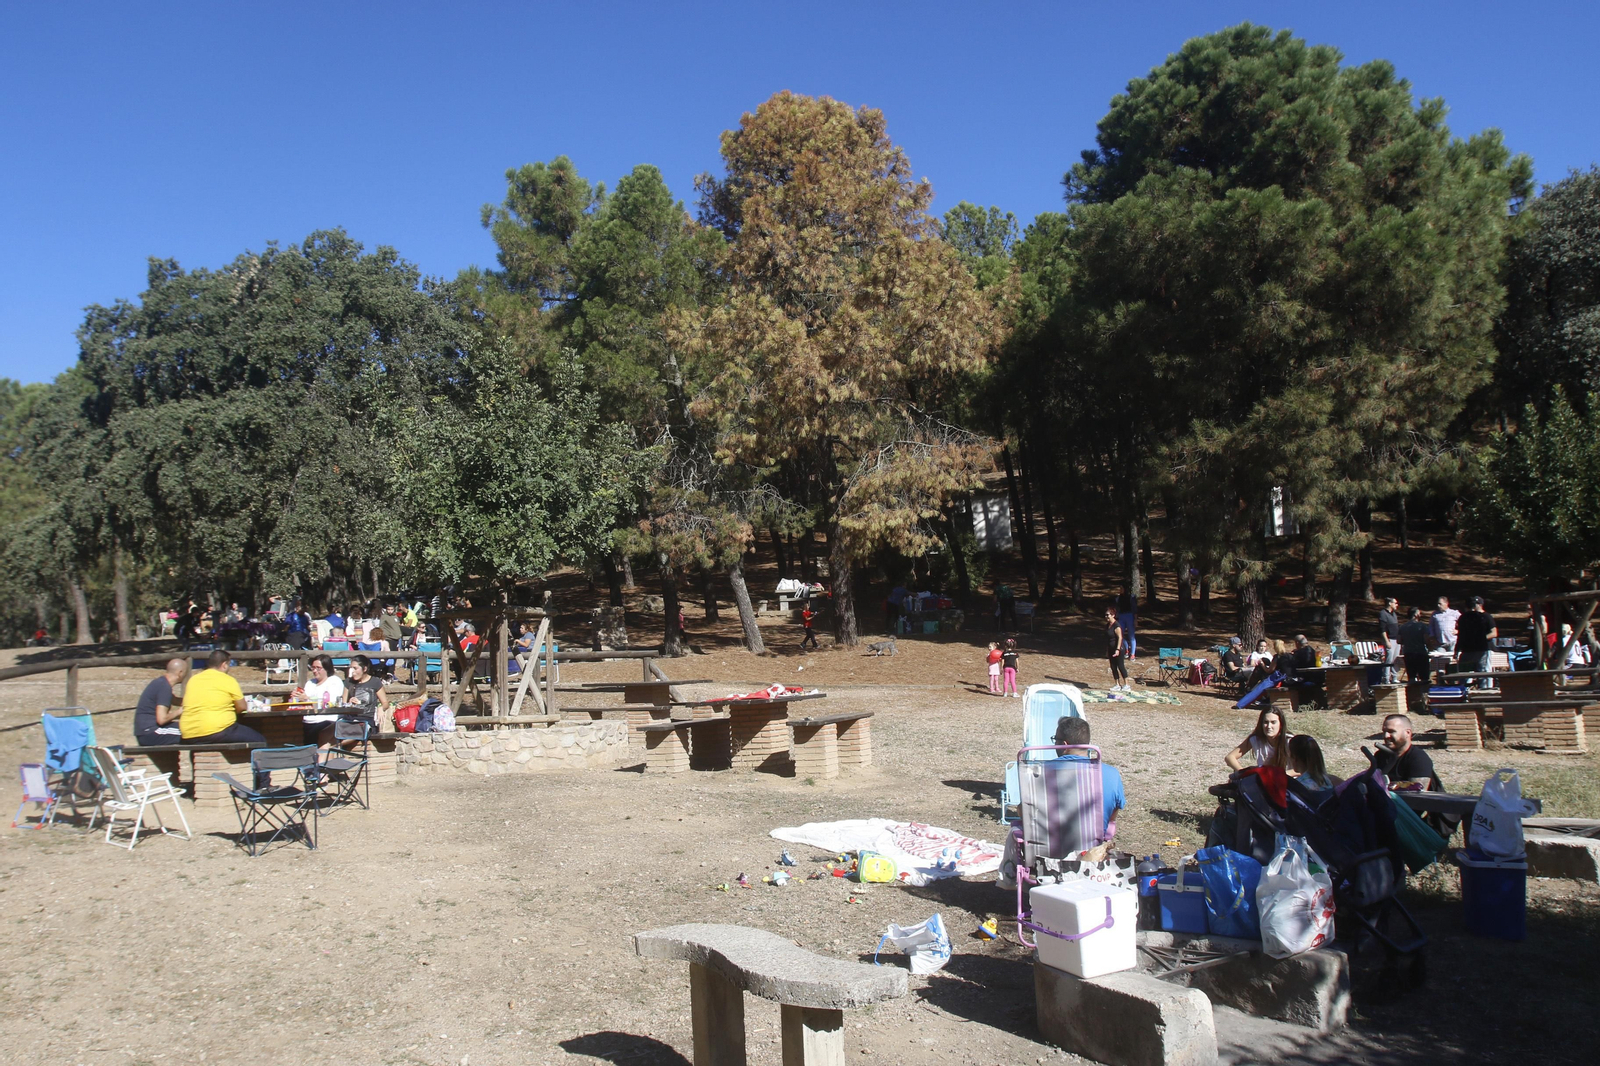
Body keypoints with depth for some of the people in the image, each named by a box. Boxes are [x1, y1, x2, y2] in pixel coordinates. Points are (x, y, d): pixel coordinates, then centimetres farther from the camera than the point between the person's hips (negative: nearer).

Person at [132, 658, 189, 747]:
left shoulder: (161, 682, 14)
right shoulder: (165, 687, -16)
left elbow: (175, 701, 35)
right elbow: (161, 719, -23)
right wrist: (179, 711, -8)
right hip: (148, 732, -10)